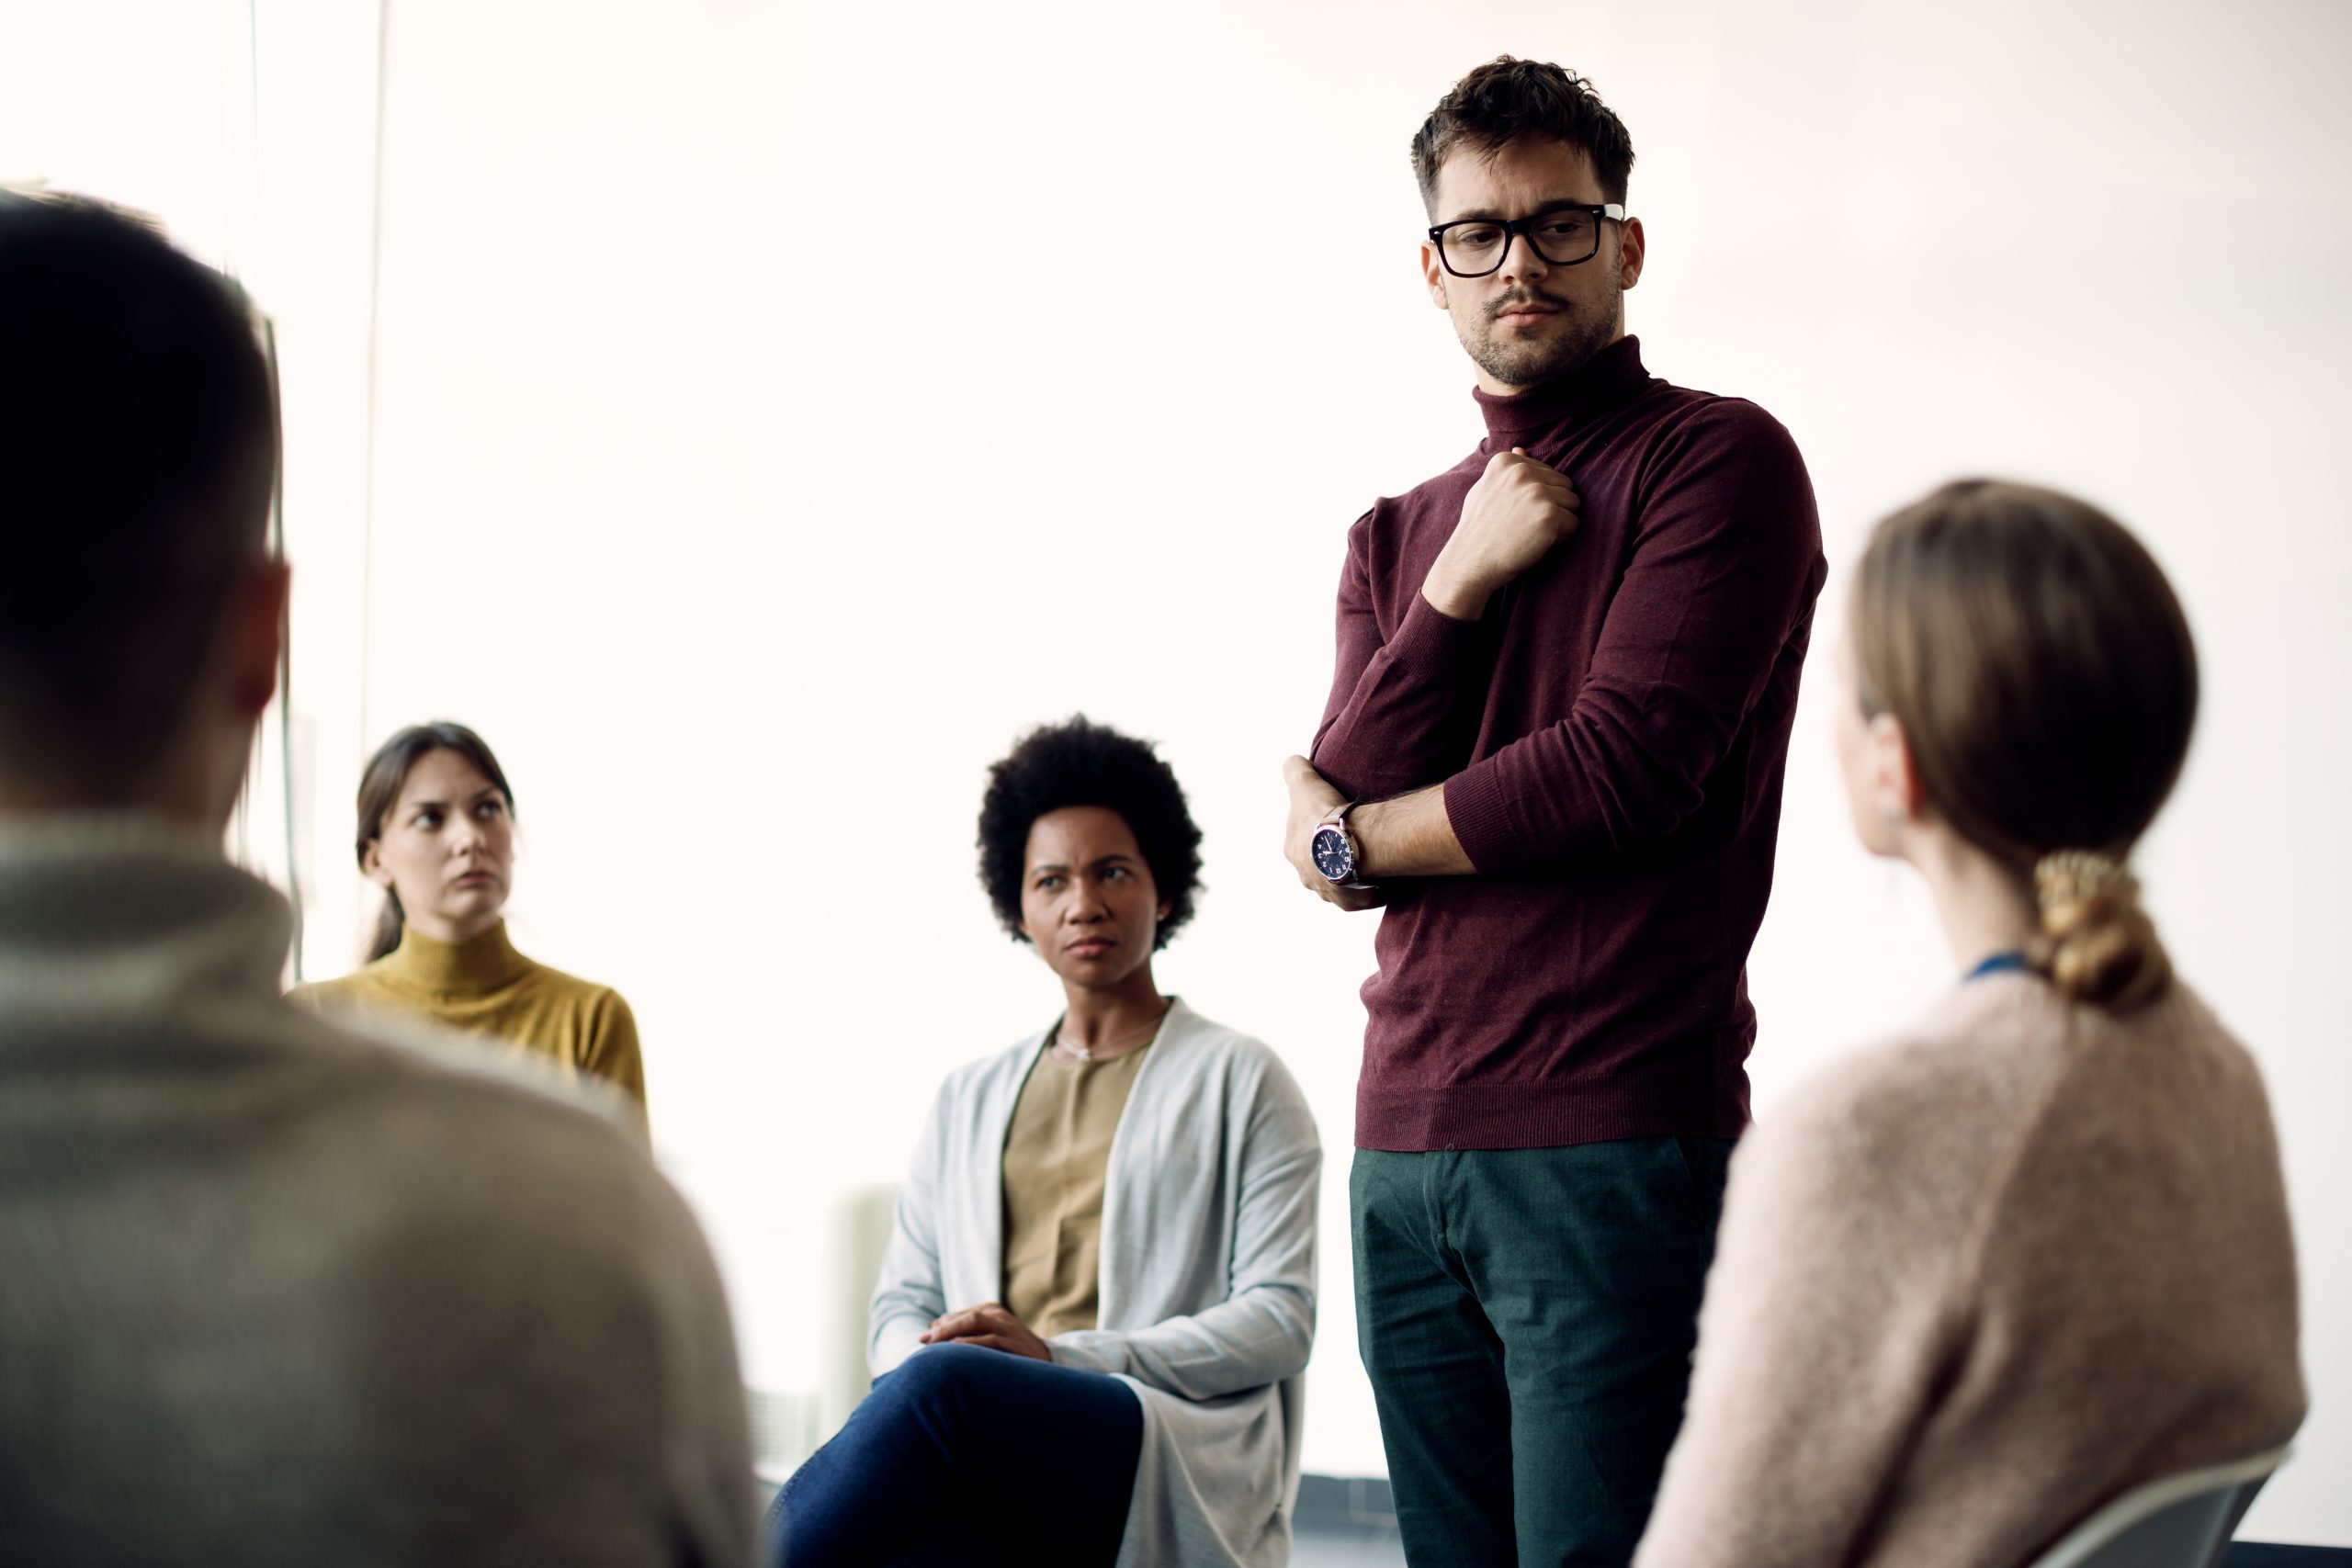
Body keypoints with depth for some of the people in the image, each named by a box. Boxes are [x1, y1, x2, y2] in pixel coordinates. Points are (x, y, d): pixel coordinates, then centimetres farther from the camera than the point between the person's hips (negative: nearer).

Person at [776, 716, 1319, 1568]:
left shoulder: (1238, 1080, 13)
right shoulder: (970, 1098, 27)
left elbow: (1279, 1319, 2)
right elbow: (902, 1302, 22)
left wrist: (1062, 1355, -10)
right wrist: (915, 1364, -6)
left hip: (1176, 1462, -3)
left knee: (947, 1380, -37)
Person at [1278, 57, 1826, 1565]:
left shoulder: (1717, 460, -1)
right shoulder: (1399, 536, 19)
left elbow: (1627, 771, -12)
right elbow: (1336, 826, 6)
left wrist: (1360, 836, 3)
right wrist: (1459, 586, -6)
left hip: (1613, 1150, -6)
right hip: (1406, 1155, 6)